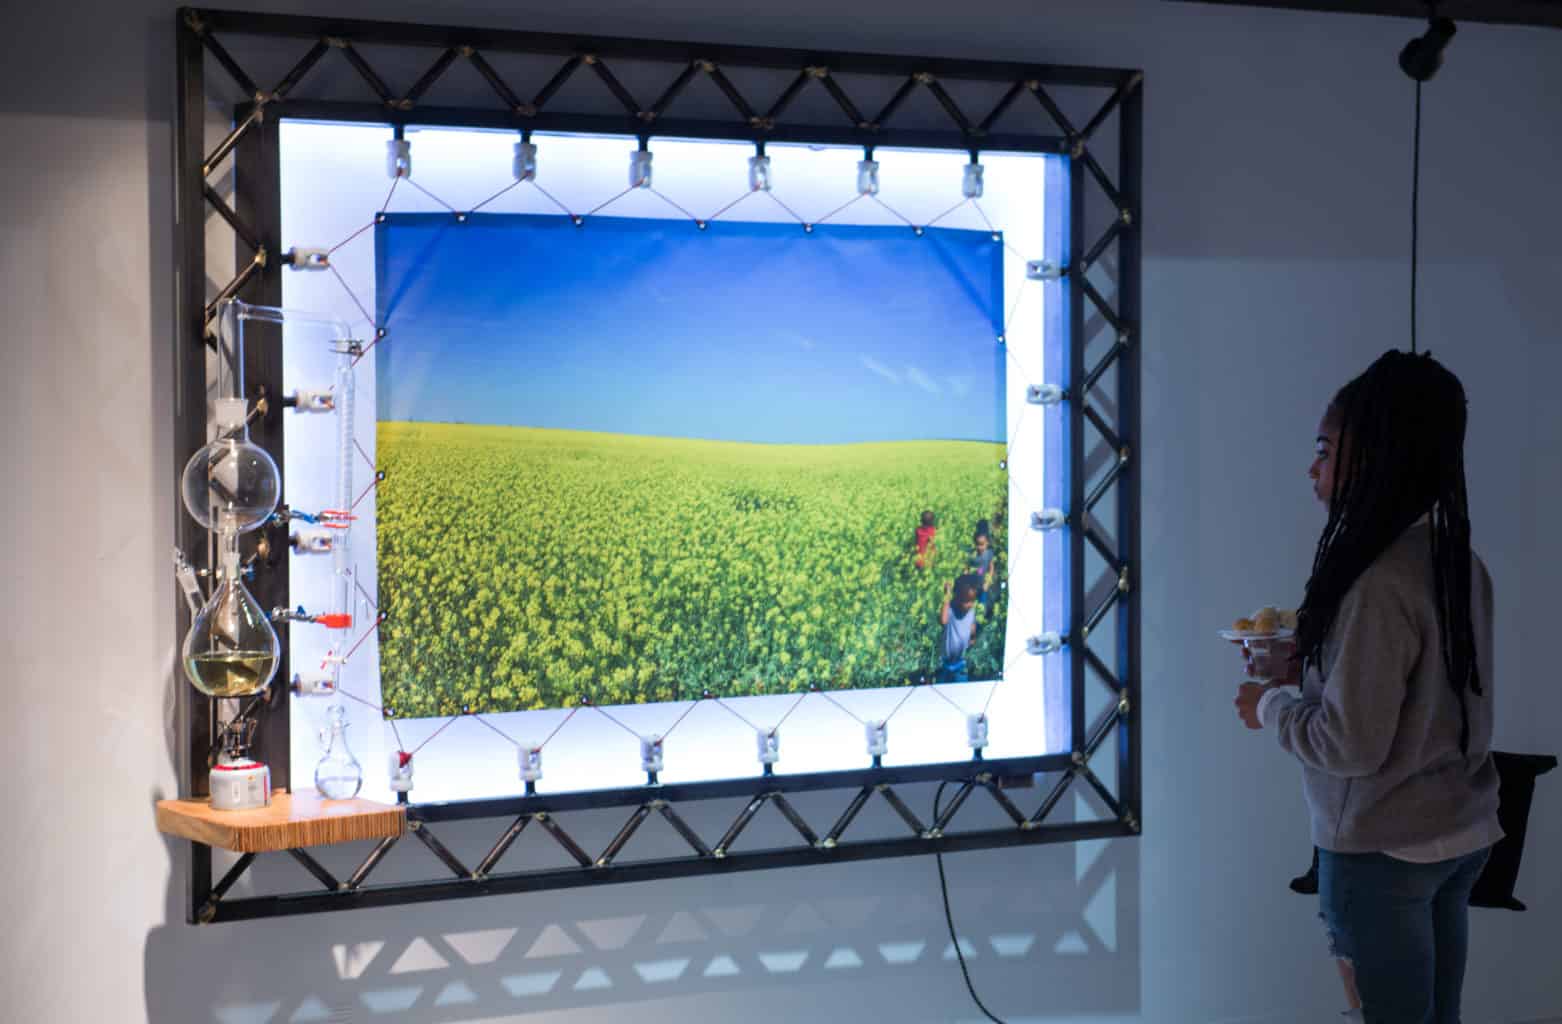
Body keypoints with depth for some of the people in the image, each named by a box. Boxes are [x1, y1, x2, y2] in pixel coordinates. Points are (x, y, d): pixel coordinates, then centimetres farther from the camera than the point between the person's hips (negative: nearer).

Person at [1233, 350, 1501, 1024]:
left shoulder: (1378, 585, -23)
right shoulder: (1461, 566, 3)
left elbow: (1352, 745, -22)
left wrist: (1271, 705, -5)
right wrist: (1308, 672, 11)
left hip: (1383, 856, -8)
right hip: (1462, 839, 8)